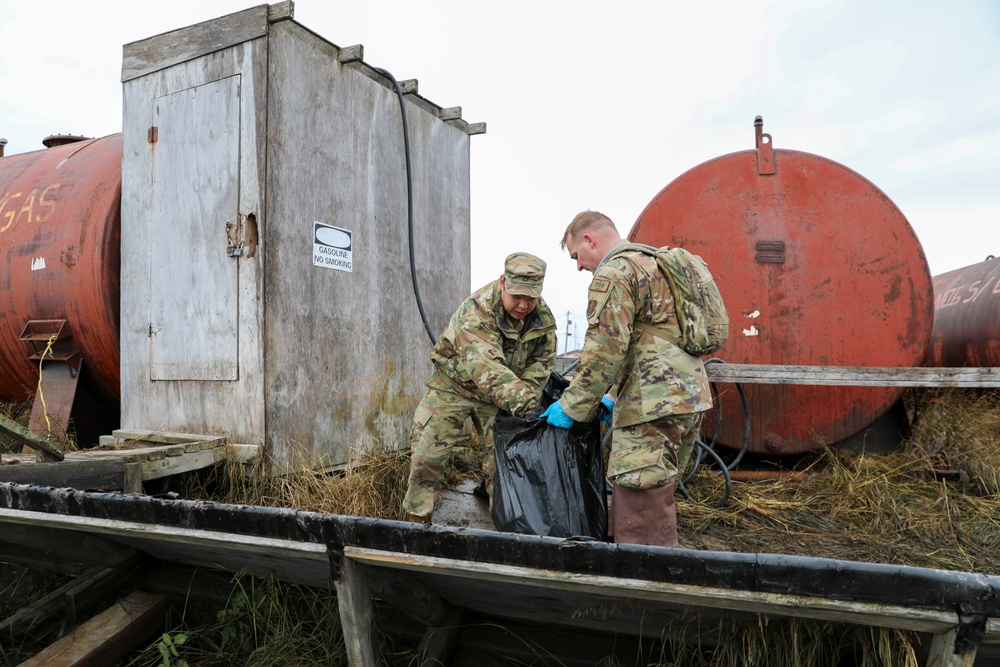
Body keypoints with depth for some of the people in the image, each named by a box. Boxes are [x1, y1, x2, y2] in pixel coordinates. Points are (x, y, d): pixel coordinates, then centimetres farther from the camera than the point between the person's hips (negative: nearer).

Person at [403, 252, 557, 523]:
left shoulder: (543, 316, -12)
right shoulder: (476, 311, -33)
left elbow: (542, 360, 0)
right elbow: (485, 368, -45)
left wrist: (526, 393, -16)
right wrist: (522, 403, -56)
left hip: (499, 393, 4)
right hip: (454, 383, -4)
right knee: (427, 453, -3)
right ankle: (417, 517, 15)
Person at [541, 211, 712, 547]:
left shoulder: (613, 272, -9)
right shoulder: (653, 264, 23)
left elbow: (605, 349, -17)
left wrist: (572, 407, -7)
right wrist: (618, 397, 25)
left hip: (654, 407, -11)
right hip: (688, 397, 11)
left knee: (640, 524, -5)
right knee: (656, 500, 19)